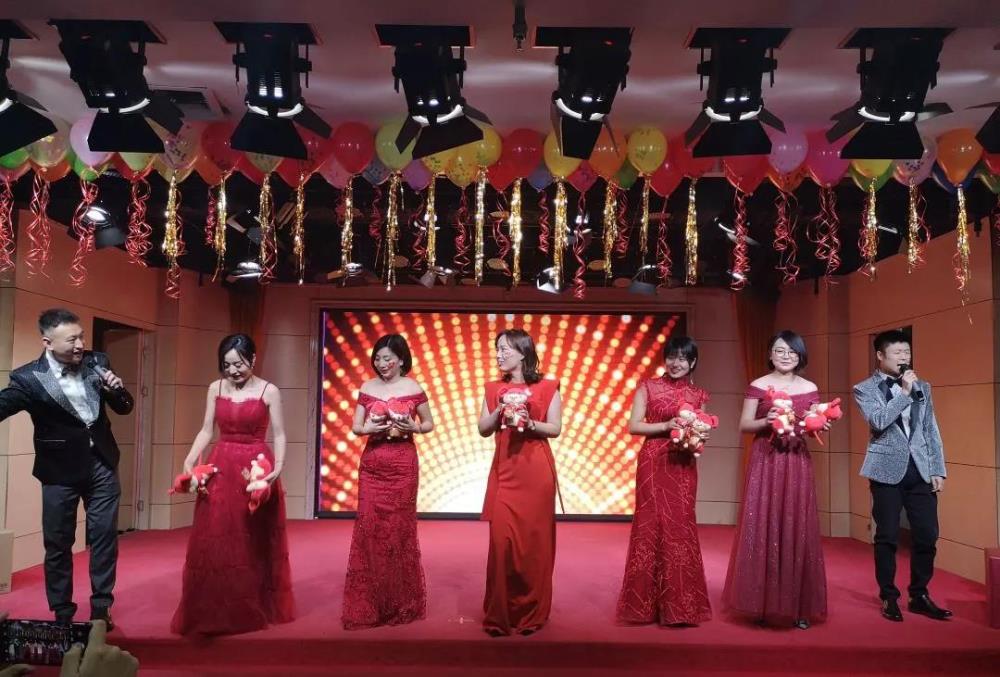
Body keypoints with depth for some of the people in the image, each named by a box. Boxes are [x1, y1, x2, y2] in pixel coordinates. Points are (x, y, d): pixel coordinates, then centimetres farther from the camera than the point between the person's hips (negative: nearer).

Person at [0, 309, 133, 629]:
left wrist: (116, 390, -17)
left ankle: (101, 608, 21)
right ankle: (62, 614, 24)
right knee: (57, 543, 8)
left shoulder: (97, 361, -4)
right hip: (61, 470, -2)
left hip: (101, 462, 3)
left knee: (105, 536, 7)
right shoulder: (29, 378, -16)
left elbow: (125, 408, 5)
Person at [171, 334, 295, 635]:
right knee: (214, 542, 3)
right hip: (221, 469, 3)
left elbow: (279, 435, -4)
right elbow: (206, 430, 8)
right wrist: (190, 460, -6)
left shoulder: (269, 391, -4)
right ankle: (211, 613, 14)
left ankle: (254, 609, 20)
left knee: (254, 542, 5)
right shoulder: (216, 388, 6)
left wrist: (278, 467, -18)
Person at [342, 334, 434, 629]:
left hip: (402, 465, -2)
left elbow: (429, 424, 8)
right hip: (371, 465, 2)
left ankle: (400, 603, 19)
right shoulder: (367, 388, 5)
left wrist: (412, 427, -13)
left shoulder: (413, 388, -1)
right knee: (368, 529, 0)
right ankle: (366, 605, 11)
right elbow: (356, 427, 7)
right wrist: (371, 428, -15)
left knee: (399, 529, 4)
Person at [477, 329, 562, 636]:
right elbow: (483, 429, 7)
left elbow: (555, 429, -1)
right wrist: (500, 410, -9)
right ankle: (499, 615, 8)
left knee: (534, 538, 2)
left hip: (536, 470, -2)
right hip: (504, 469, 2)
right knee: (502, 539, -2)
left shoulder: (547, 388, 1)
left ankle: (531, 613, 15)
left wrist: (529, 423, -16)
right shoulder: (494, 389, 10)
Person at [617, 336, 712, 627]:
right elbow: (633, 426, -4)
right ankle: (648, 603, 11)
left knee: (681, 527, 4)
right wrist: (667, 425, -15)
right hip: (654, 464, -3)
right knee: (653, 525, 0)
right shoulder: (649, 387, 0)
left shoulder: (698, 395, 9)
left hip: (684, 466, 3)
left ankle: (679, 604, 15)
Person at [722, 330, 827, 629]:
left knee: (797, 531, 2)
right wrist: (766, 421, -17)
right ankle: (762, 605, 9)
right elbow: (744, 425, 1)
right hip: (764, 462, -2)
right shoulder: (758, 386, 1)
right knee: (762, 530, -1)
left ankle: (798, 607, 12)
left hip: (797, 464, 2)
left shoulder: (810, 389, 8)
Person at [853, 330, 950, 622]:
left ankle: (920, 595, 21)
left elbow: (932, 431, 12)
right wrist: (904, 392, -14)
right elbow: (879, 421, -17)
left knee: (927, 536, 4)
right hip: (888, 470, -4)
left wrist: (938, 470, 6)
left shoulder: (922, 387, 12)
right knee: (887, 537, 3)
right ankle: (889, 597, 17)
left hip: (920, 470, 4)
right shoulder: (864, 389, -1)